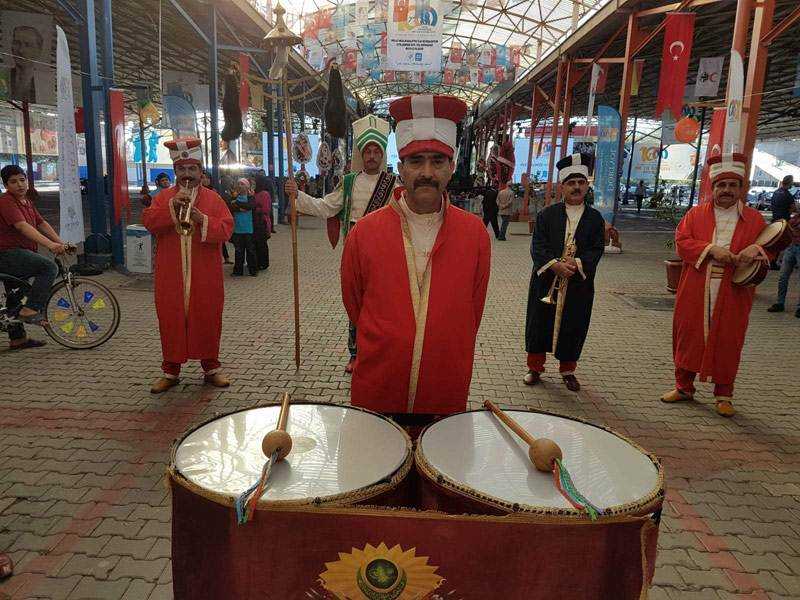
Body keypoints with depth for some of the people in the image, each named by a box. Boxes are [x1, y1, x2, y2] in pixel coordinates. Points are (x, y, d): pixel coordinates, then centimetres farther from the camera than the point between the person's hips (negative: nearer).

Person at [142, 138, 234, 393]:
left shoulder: (213, 198, 5)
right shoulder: (164, 197, 9)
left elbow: (226, 229, -5)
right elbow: (148, 222, -6)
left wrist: (202, 219, -20)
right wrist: (172, 205, -18)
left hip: (205, 276, -1)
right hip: (170, 276, 1)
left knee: (207, 319, 7)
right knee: (171, 320, 5)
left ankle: (211, 367, 21)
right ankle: (170, 371, 18)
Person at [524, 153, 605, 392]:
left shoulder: (595, 218, 4)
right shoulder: (547, 214, 1)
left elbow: (596, 251, -3)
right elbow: (538, 246, -7)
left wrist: (576, 263, -20)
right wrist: (555, 264, -22)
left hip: (579, 285, 1)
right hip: (546, 281, 0)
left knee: (573, 328, 8)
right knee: (539, 325, 8)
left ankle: (568, 370, 26)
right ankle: (535, 368, 24)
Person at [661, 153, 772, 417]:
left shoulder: (755, 219, 6)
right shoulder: (696, 214, 6)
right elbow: (681, 242, -3)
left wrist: (756, 249, -17)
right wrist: (711, 249, -18)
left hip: (733, 293, 0)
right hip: (695, 292, 0)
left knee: (727, 342, 5)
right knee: (688, 336, 6)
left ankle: (723, 395, 19)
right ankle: (684, 387, 22)